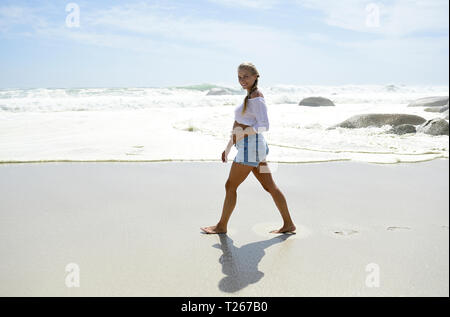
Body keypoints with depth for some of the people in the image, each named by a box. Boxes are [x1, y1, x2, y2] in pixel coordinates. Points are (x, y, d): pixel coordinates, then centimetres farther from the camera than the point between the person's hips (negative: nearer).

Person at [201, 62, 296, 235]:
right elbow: (240, 126, 22)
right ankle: (288, 224, 15)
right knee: (269, 186, 10)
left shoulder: (256, 98, -12)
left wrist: (242, 133, -26)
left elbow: (264, 125, -20)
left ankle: (222, 225, 13)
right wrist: (229, 147, 22)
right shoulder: (250, 96, 19)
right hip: (247, 147, 10)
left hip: (251, 146, -10)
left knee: (230, 186, 0)